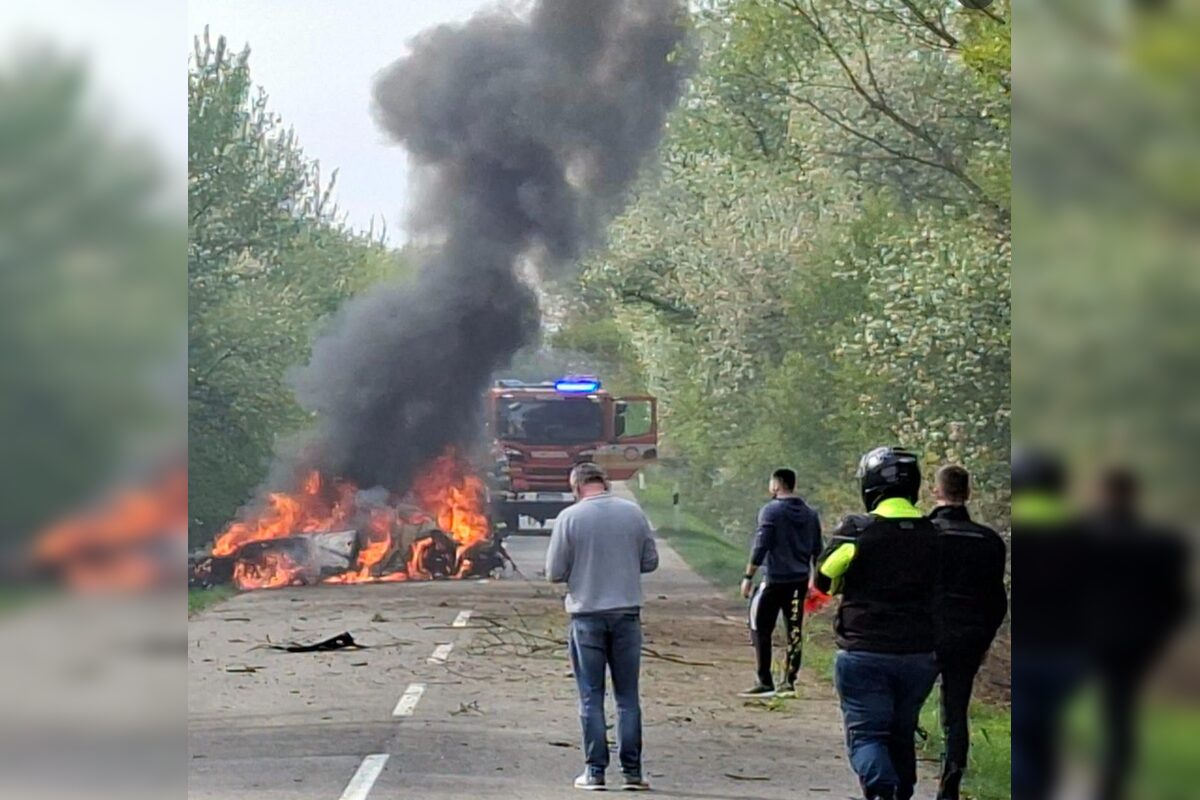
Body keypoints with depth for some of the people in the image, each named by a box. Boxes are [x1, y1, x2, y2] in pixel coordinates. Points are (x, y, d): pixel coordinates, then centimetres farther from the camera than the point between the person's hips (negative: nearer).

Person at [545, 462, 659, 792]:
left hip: (587, 616, -2)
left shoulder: (570, 517, -8)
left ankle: (595, 770, 5)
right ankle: (631, 771, 7)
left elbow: (555, 573, -6)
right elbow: (650, 561, 7)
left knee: (591, 698, 5)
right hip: (627, 613, 2)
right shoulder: (634, 513, 0)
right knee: (628, 697, 8)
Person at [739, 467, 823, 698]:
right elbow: (817, 550, 15)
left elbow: (761, 547, -14)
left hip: (774, 580, -6)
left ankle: (765, 682, -5)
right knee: (794, 630, 9)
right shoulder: (810, 514, 11)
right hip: (800, 581, 6)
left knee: (760, 629, 0)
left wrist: (748, 576, -11)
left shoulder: (771, 511, -9)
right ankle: (789, 681, 10)